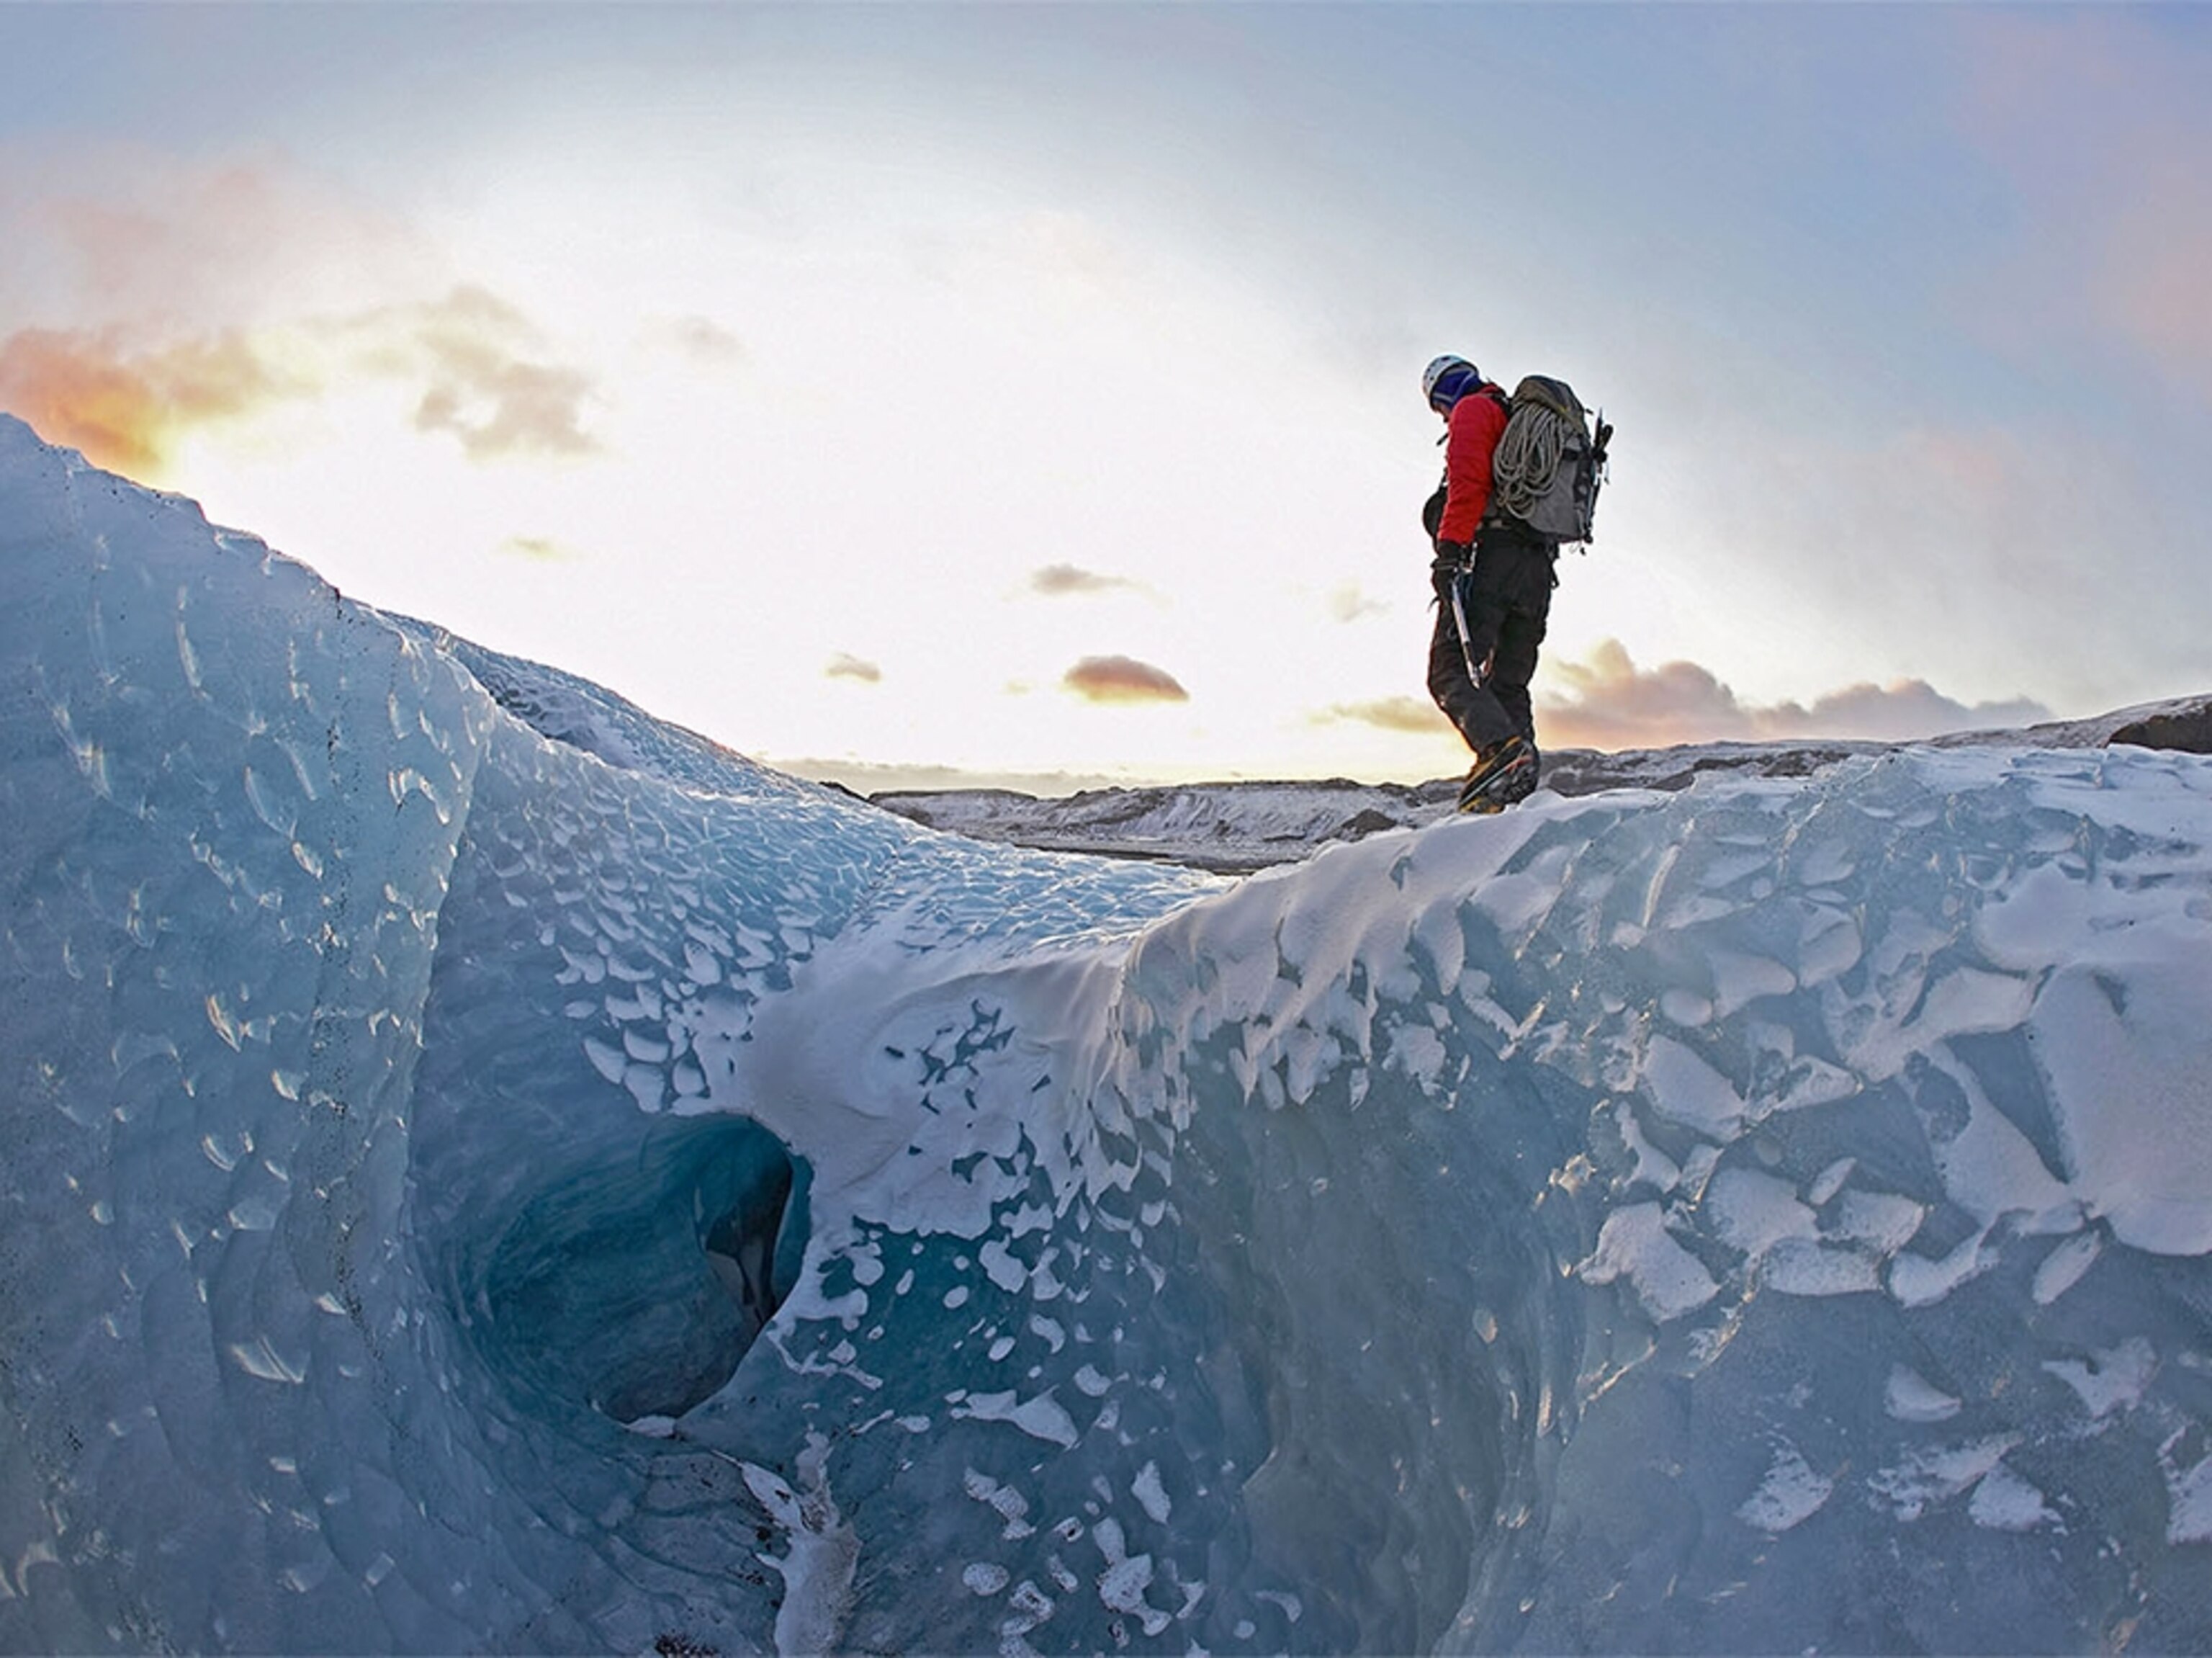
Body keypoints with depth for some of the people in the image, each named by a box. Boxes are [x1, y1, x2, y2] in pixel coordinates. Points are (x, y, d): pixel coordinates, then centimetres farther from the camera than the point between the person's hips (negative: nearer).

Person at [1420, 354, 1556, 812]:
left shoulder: (1474, 409, 8)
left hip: (1490, 554, -8)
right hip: (1538, 567, 8)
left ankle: (1502, 748, -36)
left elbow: (1467, 478, -12)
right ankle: (1520, 793, -6)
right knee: (1508, 684, 6)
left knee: (1451, 671, -13)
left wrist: (1449, 546, -19)